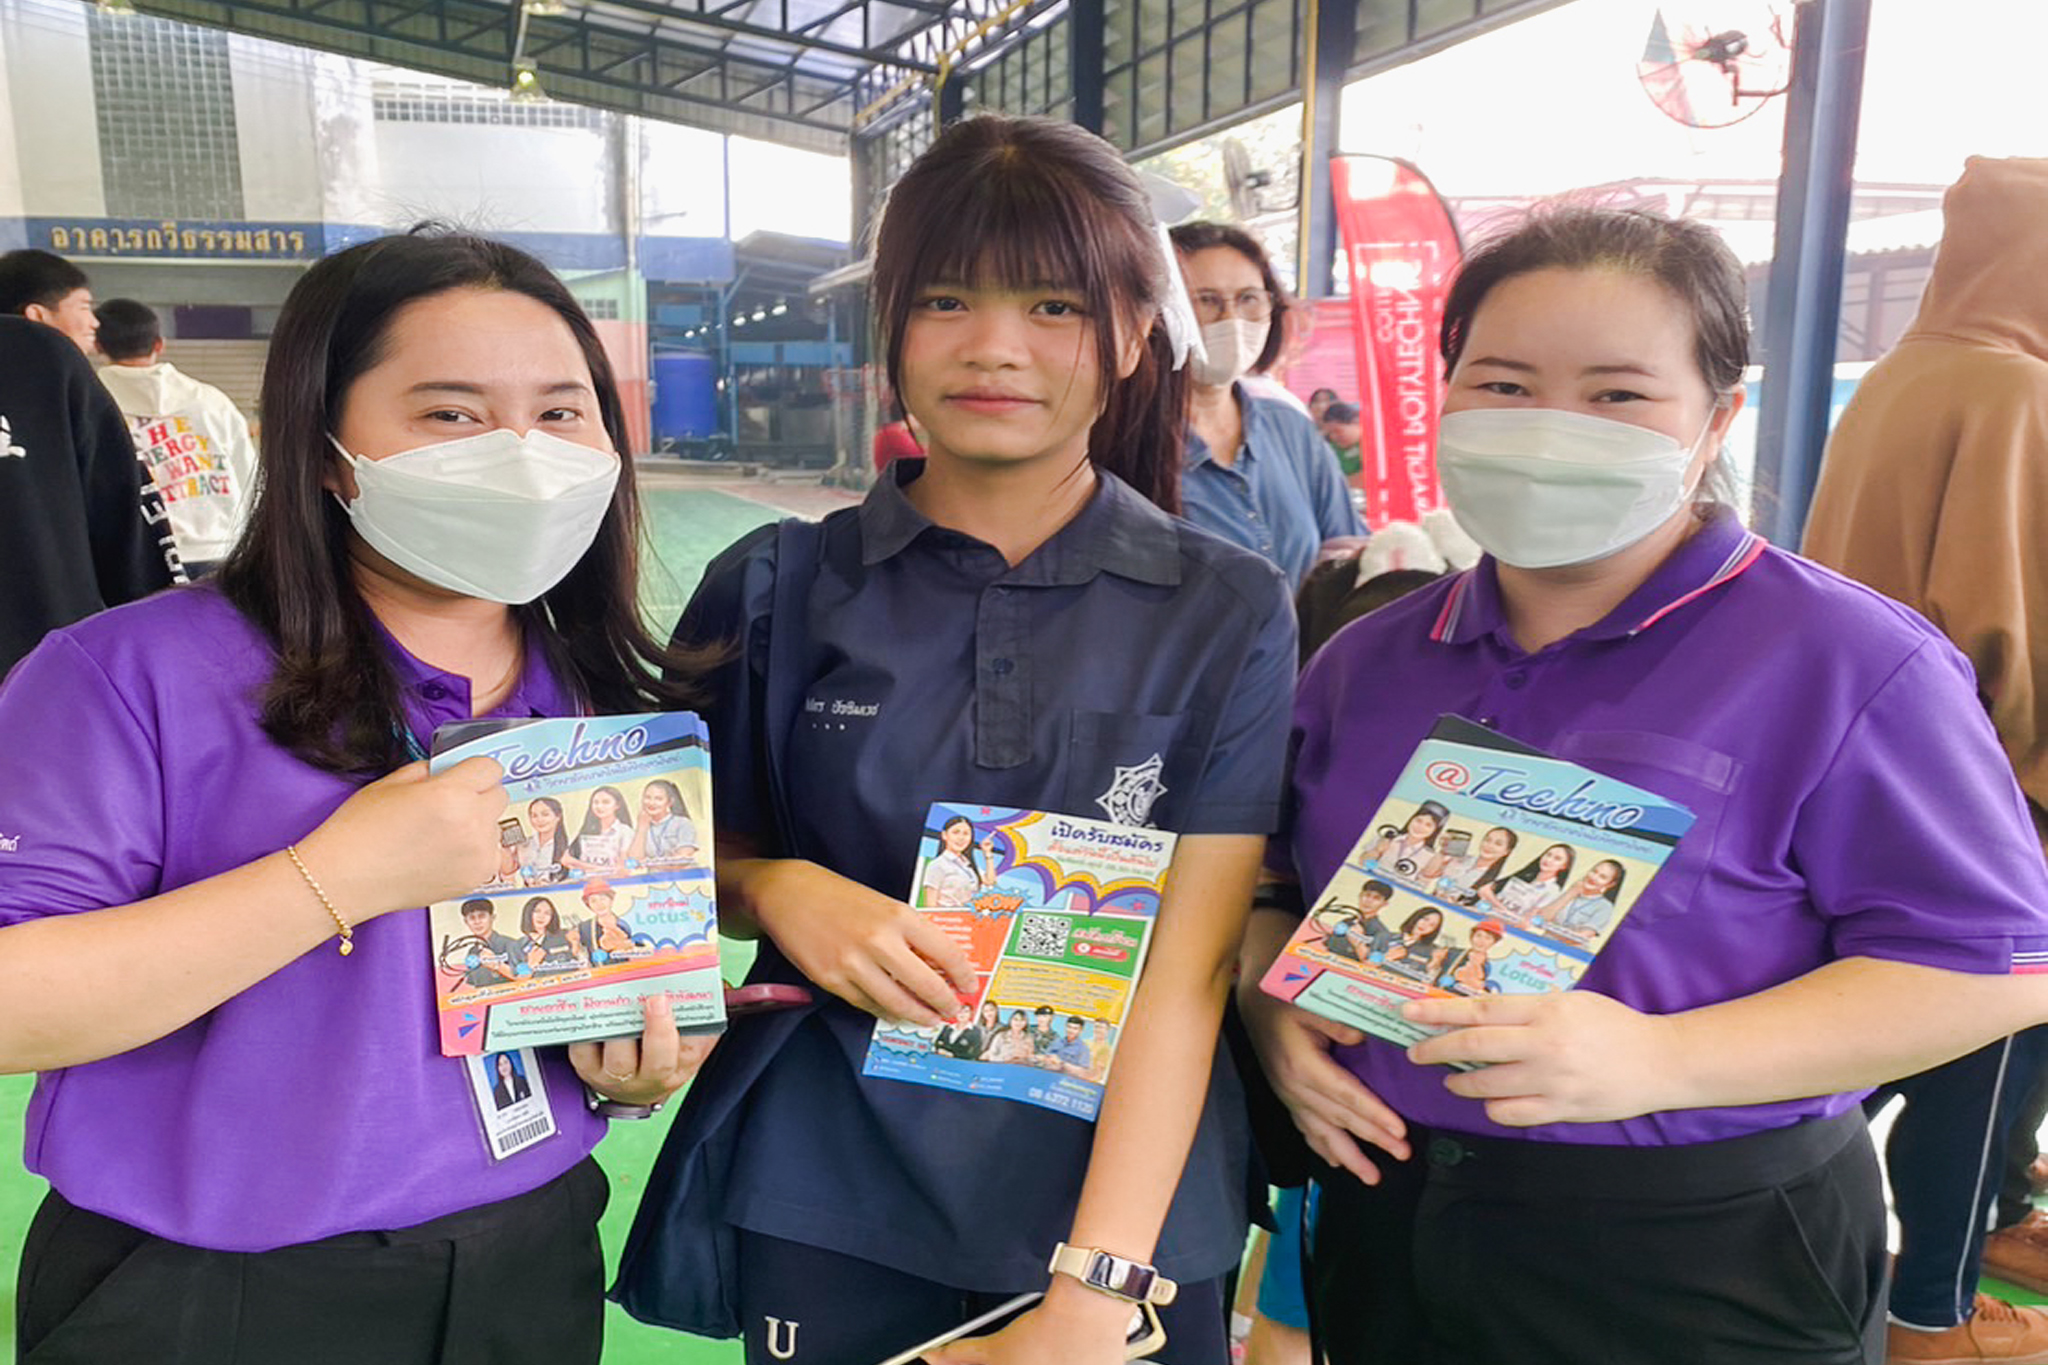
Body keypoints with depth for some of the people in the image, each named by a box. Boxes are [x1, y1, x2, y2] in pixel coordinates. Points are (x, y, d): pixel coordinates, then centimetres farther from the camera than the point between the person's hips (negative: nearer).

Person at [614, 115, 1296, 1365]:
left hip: (1127, 1209, 0)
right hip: (829, 1215, 1)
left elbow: (1190, 963, -11)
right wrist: (780, 890, -15)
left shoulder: (1230, 616, -6)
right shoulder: (775, 591, -4)